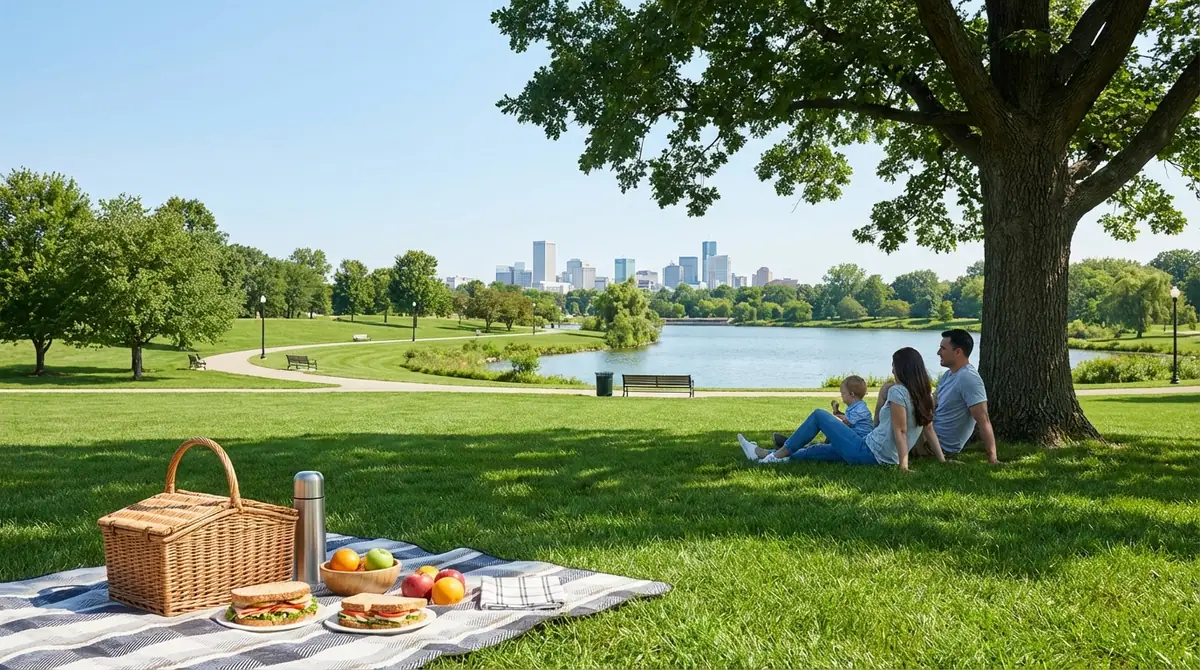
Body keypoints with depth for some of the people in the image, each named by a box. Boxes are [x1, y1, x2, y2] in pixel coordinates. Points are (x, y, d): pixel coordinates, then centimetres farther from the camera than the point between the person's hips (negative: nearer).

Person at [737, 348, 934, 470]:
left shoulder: (897, 391, -17)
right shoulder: (923, 396, 8)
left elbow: (900, 431, -21)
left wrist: (904, 465, -23)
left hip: (868, 453, -9)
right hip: (885, 458, 9)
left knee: (819, 415, 4)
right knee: (817, 450, 20)